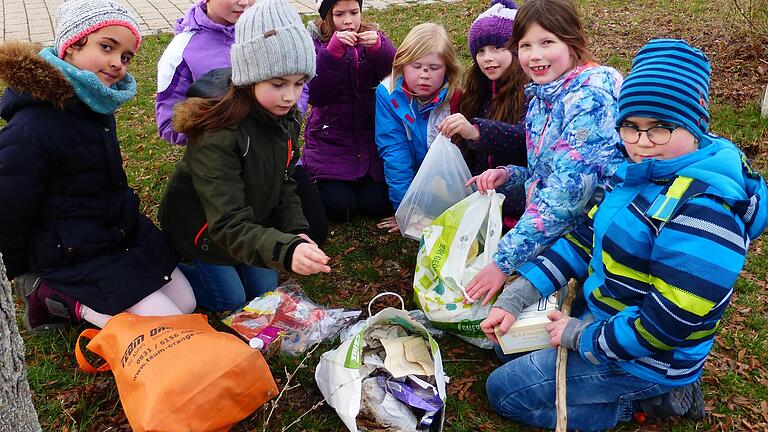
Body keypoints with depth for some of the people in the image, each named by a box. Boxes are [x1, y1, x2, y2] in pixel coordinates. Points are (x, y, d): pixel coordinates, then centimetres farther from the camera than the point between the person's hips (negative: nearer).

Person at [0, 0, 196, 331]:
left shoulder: (96, 105, 1)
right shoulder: (31, 130, -27)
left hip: (128, 234, 9)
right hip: (76, 258, -8)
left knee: (187, 305, 11)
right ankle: (62, 300, 1)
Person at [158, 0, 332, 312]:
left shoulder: (286, 119, -13)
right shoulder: (218, 137, -38)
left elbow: (283, 182, -1)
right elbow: (228, 226, -42)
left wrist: (297, 232, -18)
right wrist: (286, 250, -58)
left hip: (252, 222, 7)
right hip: (202, 229, -6)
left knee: (265, 291, 12)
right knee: (231, 301, 1)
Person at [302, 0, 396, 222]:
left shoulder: (374, 36, 4)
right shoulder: (314, 44, -2)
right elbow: (316, 96, -16)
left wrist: (378, 48, -29)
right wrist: (333, 51, -27)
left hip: (371, 134, 2)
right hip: (331, 137, -2)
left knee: (378, 204, -10)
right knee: (340, 206, -14)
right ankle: (318, 178, 18)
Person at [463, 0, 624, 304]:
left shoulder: (590, 95, -20)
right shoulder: (541, 98, 6)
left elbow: (568, 191, -27)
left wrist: (505, 262, -26)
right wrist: (508, 176, -4)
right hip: (558, 230, 8)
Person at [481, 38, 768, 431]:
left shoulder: (703, 211, -31)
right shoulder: (640, 172, -2)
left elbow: (664, 326, -30)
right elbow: (583, 240, 2)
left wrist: (579, 336, -16)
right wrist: (514, 299, -5)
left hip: (643, 357, -9)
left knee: (505, 390, 0)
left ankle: (650, 398, 4)